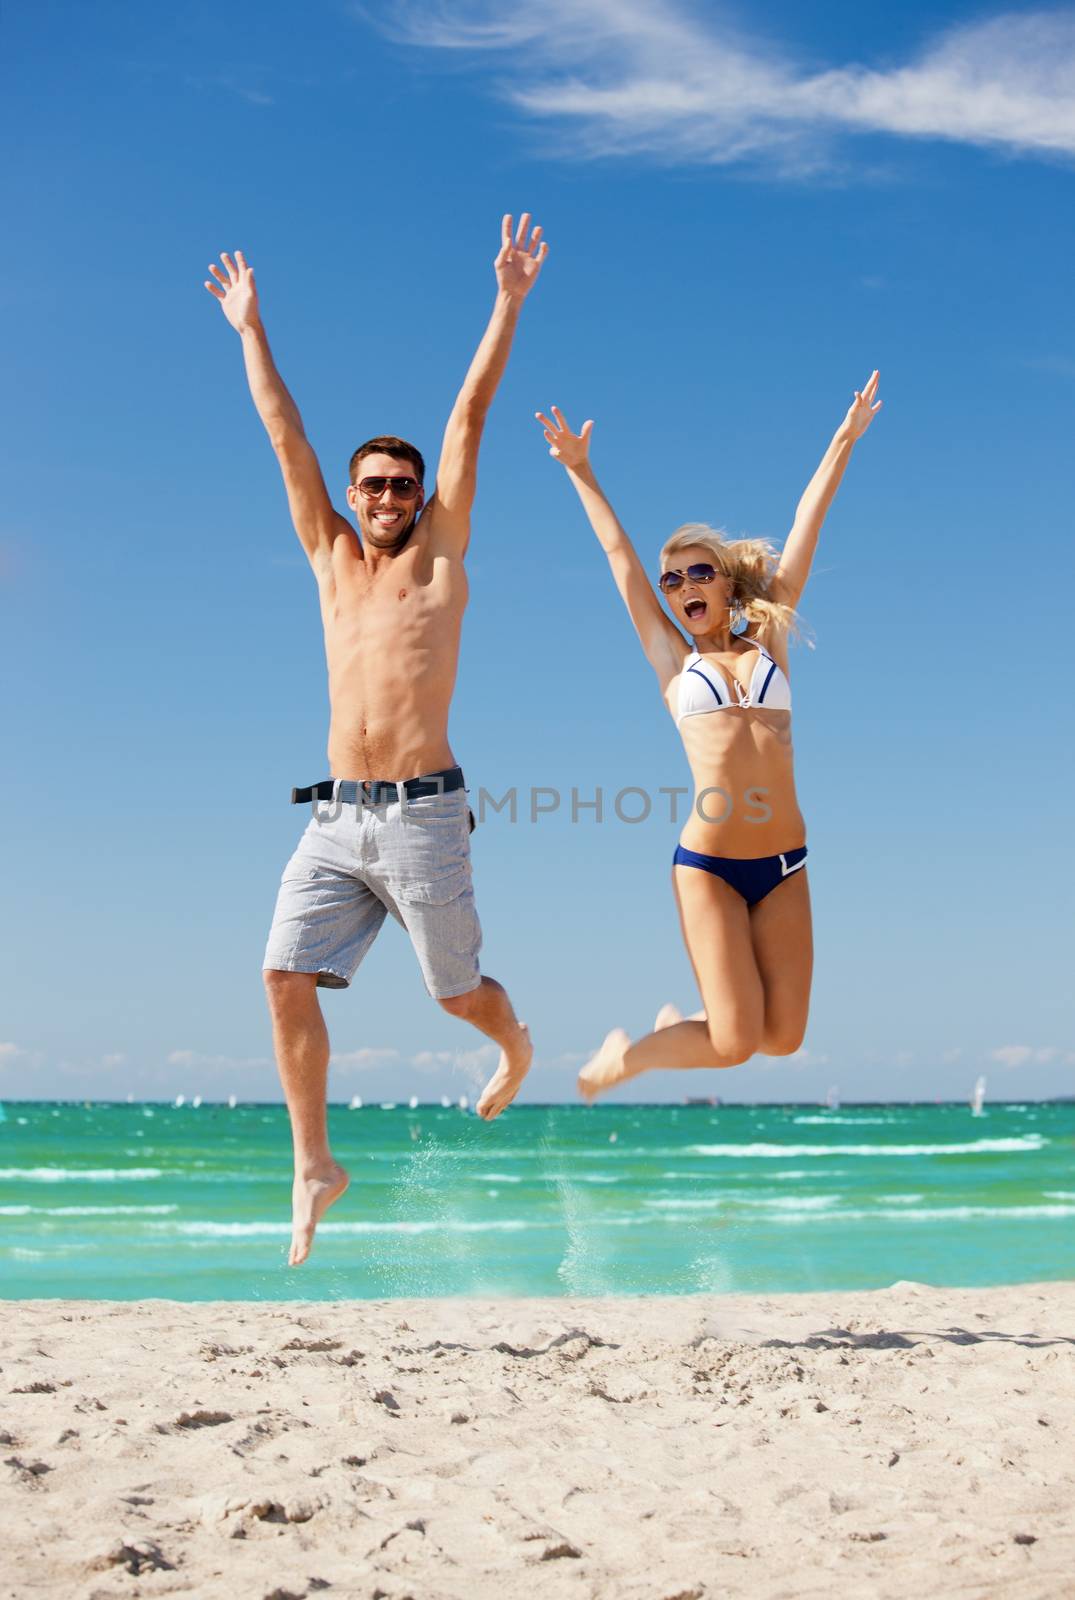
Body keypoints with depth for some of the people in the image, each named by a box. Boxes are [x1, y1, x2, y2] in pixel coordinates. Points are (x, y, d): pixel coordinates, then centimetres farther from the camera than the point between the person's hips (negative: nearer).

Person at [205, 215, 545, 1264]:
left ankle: (516, 1047, 41)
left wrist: (508, 303, 1)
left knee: (457, 991, 5)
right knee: (285, 977, -9)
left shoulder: (439, 554, 5)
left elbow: (471, 415, 2)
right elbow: (284, 434, 17)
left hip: (422, 815, -4)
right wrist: (250, 330, 21)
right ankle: (313, 1166, 2)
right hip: (334, 819, 4)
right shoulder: (331, 557, 14)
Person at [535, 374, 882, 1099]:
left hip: (786, 865, 3)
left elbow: (807, 526, 11)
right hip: (708, 864, -3)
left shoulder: (768, 643, 11)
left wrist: (844, 441, 15)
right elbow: (620, 555, 9)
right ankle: (623, 1055, 18)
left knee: (782, 1038, -1)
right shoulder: (672, 658, 7)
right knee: (736, 1043, -9)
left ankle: (683, 1022, 29)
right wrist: (580, 471, 11)